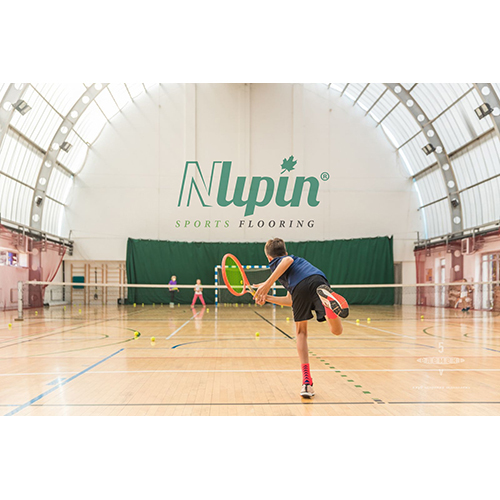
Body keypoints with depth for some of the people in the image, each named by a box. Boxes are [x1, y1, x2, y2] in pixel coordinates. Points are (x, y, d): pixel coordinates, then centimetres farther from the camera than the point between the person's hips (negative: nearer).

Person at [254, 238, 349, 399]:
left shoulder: (276, 262, 28)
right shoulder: (297, 259, 46)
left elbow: (288, 260, -2)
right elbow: (290, 301, 43)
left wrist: (268, 283, -5)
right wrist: (268, 298, 52)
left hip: (301, 286, -3)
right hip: (319, 281, 4)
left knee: (301, 332, 16)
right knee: (336, 330, -5)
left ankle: (306, 381, 6)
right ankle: (326, 296, -38)